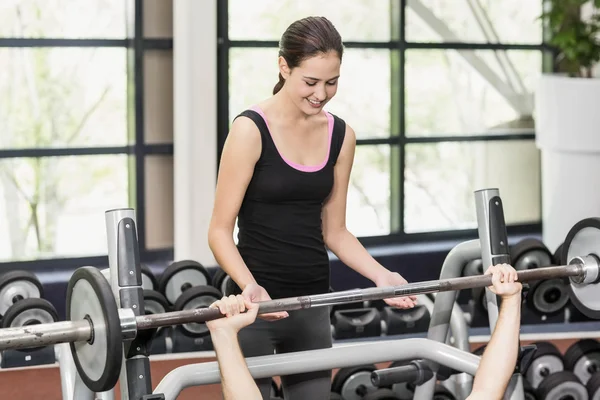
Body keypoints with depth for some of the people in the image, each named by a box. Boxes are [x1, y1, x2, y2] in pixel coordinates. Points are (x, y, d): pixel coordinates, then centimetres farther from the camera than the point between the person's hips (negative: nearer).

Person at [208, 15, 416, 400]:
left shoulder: (340, 135, 5)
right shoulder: (251, 129, -12)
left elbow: (333, 230, 12)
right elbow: (220, 230, -11)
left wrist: (381, 276, -3)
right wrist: (250, 287, -27)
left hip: (313, 302, 6)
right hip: (257, 301, -5)